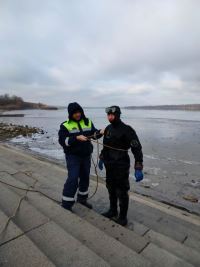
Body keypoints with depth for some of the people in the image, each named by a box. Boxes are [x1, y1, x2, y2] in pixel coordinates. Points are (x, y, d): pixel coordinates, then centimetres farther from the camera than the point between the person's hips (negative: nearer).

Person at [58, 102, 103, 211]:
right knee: (73, 179, -8)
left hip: (86, 155, 5)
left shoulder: (87, 122, 4)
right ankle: (66, 204, 7)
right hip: (73, 156, -5)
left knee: (85, 177, 16)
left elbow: (93, 133, 8)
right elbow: (62, 141, -16)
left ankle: (82, 198, 36)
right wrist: (76, 138, -28)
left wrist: (100, 132, -14)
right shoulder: (65, 125, -9)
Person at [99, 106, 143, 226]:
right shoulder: (108, 129, 5)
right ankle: (113, 211, 38)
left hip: (121, 166, -6)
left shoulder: (127, 130, -17)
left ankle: (123, 216, 25)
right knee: (111, 190, 19)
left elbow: (137, 149, -20)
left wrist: (138, 168, -24)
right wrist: (102, 158, 23)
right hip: (109, 166, 7)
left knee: (122, 192, 6)